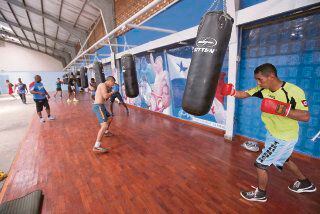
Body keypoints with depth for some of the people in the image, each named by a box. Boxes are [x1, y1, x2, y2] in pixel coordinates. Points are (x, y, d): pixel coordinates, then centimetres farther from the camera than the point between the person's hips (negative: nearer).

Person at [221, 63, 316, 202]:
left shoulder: (294, 91, -26)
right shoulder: (263, 89, -9)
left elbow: (306, 117, -26)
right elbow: (244, 94, -8)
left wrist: (282, 109, -39)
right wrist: (232, 92, -26)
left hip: (284, 137, -7)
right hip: (273, 134, 8)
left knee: (260, 164, 1)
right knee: (283, 160, 30)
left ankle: (261, 194, 26)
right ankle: (306, 184, 56)